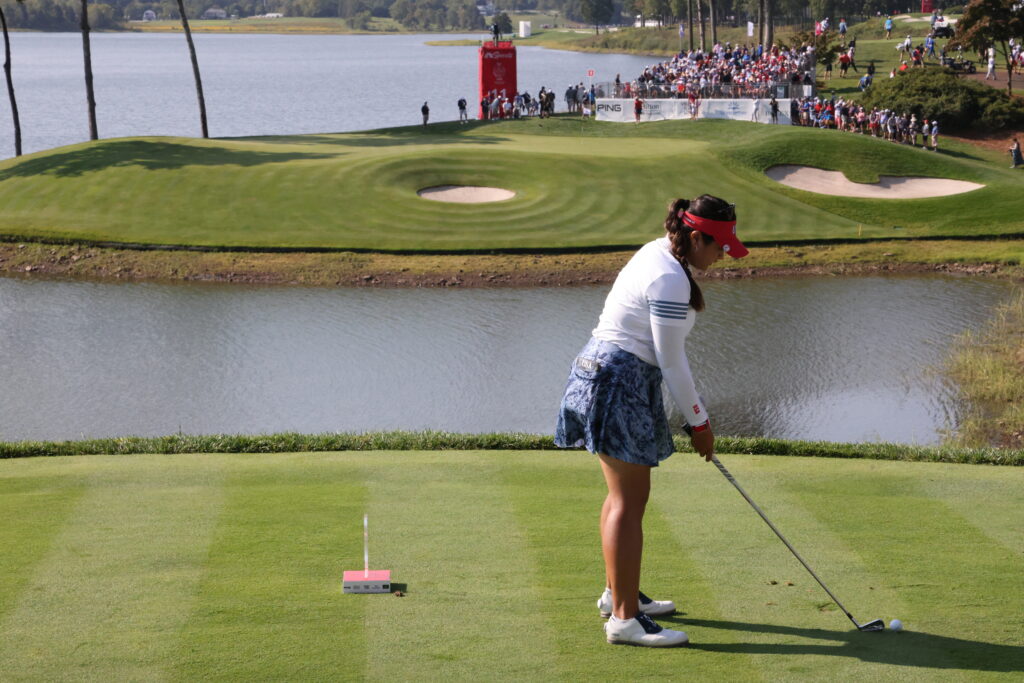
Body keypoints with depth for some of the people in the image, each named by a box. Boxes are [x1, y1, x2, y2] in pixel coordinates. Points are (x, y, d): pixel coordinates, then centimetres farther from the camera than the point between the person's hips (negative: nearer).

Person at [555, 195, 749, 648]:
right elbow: (672, 363, -16)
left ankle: (618, 593, 31)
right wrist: (699, 423, -6)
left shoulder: (657, 252, 11)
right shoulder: (670, 281, -20)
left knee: (624, 493, 19)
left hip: (601, 370, 11)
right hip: (620, 384, -10)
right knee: (631, 500, -8)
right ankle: (624, 618, -6)